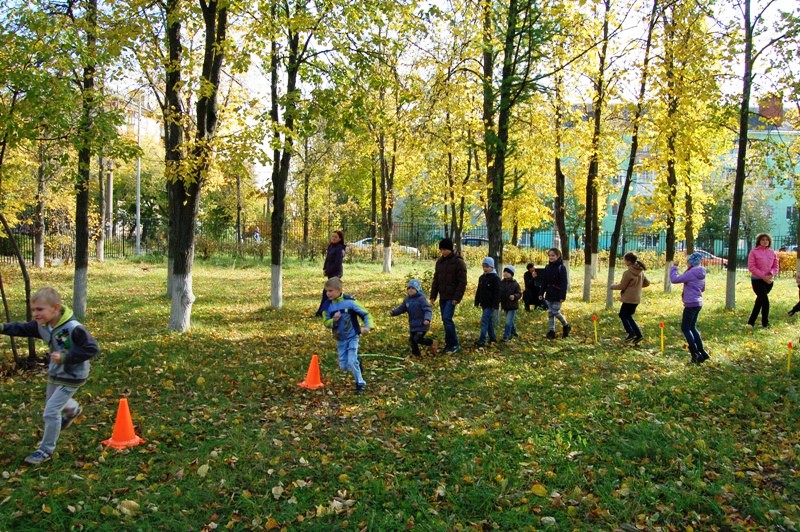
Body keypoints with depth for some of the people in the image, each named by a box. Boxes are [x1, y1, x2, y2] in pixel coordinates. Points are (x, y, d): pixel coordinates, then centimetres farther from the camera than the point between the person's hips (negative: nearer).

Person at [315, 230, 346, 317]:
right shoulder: (331, 246, 8)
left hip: (335, 274, -9)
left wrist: (327, 271, -13)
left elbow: (337, 264, -20)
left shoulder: (339, 249, -17)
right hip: (331, 273, 9)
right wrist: (324, 269, 0)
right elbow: (327, 259, 14)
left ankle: (321, 312, 1)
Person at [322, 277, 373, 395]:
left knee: (351, 362, -14)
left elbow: (365, 314, -11)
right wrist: (333, 320, -23)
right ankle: (356, 360, 37)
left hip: (352, 337, -4)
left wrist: (367, 326, -27)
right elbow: (326, 323, -1)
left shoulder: (349, 302, -17)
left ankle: (361, 384, 6)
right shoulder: (328, 306, -6)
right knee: (343, 366, 6)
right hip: (340, 339, 4)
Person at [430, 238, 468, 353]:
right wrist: (433, 295, 9)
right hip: (443, 296, 7)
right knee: (445, 320, 8)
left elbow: (462, 282, -12)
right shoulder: (439, 262, 11)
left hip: (452, 297, -7)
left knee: (447, 319, -15)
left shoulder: (458, 262, -9)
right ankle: (449, 344, 17)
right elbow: (436, 280, 15)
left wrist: (457, 297, -17)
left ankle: (455, 345, -5)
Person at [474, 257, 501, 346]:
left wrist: (495, 305, -18)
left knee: (484, 320, -13)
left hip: (490, 304, -8)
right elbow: (478, 291, 18)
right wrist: (477, 302, 15)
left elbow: (497, 292, -14)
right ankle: (492, 338, 25)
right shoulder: (482, 278, 12)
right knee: (489, 321, 14)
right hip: (484, 304, 8)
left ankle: (482, 341, -13)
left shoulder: (495, 278, -10)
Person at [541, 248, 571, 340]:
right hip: (549, 294, 6)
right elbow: (544, 281, 12)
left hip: (557, 295, -6)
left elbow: (564, 283, -13)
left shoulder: (561, 267, -10)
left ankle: (566, 326, 18)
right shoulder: (547, 267, 8)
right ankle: (552, 331, 13)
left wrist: (563, 296, -18)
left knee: (556, 312, -5)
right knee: (550, 313, 7)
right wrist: (542, 293, 8)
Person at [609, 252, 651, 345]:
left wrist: (613, 286, 4)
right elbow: (647, 283, 14)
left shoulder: (628, 273, -19)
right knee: (628, 316, 18)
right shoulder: (640, 271, 6)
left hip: (629, 298, -8)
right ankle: (638, 334, 12)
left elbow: (622, 286, -13)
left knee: (623, 315, 9)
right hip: (636, 298, 8)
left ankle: (631, 333, -2)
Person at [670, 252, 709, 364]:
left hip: (691, 304, -9)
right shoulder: (701, 273, 10)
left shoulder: (691, 273, -18)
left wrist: (673, 268, -9)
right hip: (698, 303, 9)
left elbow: (675, 279, -21)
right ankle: (702, 352, 18)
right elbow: (702, 289, 23)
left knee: (685, 328, 0)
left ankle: (695, 353, -1)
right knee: (692, 327, 17)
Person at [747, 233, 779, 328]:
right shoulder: (754, 252, -5)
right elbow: (751, 267, -10)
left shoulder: (772, 252, 8)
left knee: (760, 301, 12)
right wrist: (763, 276, -16)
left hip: (769, 281, 5)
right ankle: (765, 323, 0)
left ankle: (751, 322, 24)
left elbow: (775, 266, 11)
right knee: (765, 301, -13)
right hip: (757, 280, -5)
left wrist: (771, 275, -10)